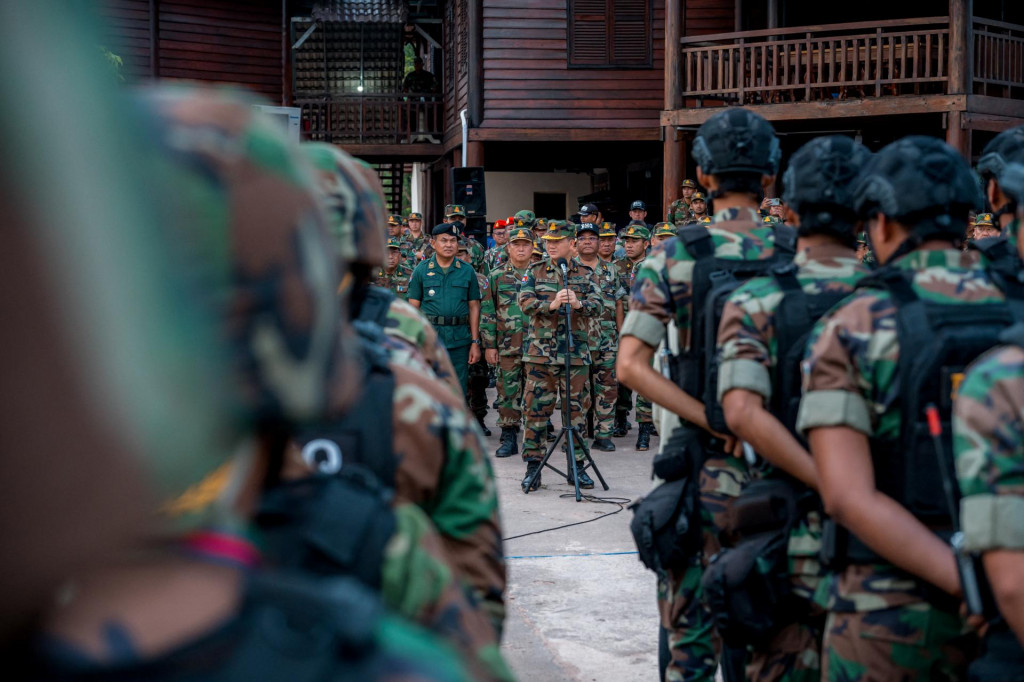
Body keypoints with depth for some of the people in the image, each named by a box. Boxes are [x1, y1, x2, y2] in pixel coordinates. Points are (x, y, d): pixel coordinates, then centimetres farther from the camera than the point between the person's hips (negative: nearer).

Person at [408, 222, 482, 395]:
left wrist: (475, 343, 3)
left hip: (459, 341, 1)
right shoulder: (421, 271, 4)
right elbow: (413, 308, 3)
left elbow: (474, 308, 8)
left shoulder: (467, 272, 7)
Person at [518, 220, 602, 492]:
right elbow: (525, 302, -7)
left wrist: (578, 304, -23)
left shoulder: (585, 274, 9)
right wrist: (552, 305, -23)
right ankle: (533, 467, 8)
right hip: (540, 353, -1)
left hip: (577, 353, 1)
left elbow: (597, 305, -2)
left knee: (577, 409, 5)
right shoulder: (535, 272, 7)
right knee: (536, 409, 1)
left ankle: (577, 466, 16)